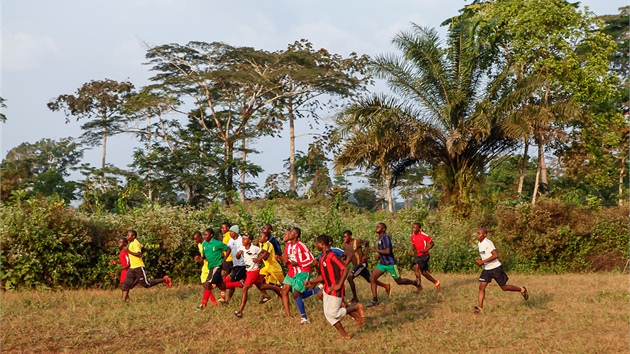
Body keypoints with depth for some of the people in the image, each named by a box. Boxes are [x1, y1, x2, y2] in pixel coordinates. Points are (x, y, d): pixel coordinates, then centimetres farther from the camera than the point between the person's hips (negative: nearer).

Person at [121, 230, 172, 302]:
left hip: (138, 267, -9)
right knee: (126, 284, -1)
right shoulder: (131, 243, 13)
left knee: (146, 284, -1)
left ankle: (164, 279, 11)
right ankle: (124, 300, -3)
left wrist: (129, 251, -34)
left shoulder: (135, 244, -16)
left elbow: (139, 255, -29)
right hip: (132, 267, 9)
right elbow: (143, 249, 27)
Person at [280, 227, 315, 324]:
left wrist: (298, 263, -23)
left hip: (302, 272, -8)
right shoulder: (288, 245, 6)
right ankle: (288, 314, 12)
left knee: (296, 294, -13)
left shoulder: (301, 245, -18)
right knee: (284, 290, 4)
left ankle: (303, 317, -3)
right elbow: (286, 256, 18)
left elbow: (310, 258, -16)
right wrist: (285, 258, -6)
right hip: (292, 272, 9)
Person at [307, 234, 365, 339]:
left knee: (333, 313, -5)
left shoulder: (332, 256, -19)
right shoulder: (322, 257, 8)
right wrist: (312, 282, 3)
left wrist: (339, 285, -24)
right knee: (328, 313, 9)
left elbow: (345, 268, -23)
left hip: (335, 290, -9)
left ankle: (357, 308, 12)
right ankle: (344, 335, 16)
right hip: (327, 289, 9)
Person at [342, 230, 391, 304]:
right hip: (356, 265, 8)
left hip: (362, 263, -8)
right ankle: (386, 286, 36)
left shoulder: (357, 241, -17)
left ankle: (355, 298, -8)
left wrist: (365, 255, -8)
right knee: (369, 279, 19)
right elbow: (346, 255, 12)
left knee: (350, 277, -19)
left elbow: (367, 243, -1)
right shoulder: (345, 244, 0)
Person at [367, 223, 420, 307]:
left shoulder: (385, 237, -20)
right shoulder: (380, 238, 9)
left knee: (399, 281, 7)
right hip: (382, 264, 8)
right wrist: (380, 255, 11)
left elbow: (387, 251, -29)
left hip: (390, 264, -8)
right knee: (372, 279, -7)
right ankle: (375, 300, -4)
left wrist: (376, 250, -20)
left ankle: (415, 283, 34)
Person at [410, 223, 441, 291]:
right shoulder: (412, 236, 7)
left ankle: (419, 285, -14)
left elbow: (432, 243, -5)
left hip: (424, 255, -7)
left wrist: (425, 250, -17)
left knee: (416, 267, -22)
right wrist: (412, 250, -1)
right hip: (418, 256, 7)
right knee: (424, 272, 10)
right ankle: (436, 282, 30)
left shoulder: (424, 235, -12)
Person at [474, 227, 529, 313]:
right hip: (487, 269, 8)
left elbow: (496, 255, -26)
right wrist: (480, 262, 5)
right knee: (481, 287, -6)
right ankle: (479, 307, -7)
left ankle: (521, 289, 27)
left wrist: (483, 261, -27)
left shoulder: (488, 243, -19)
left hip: (496, 268, -8)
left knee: (504, 287, 5)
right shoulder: (479, 244, 8)